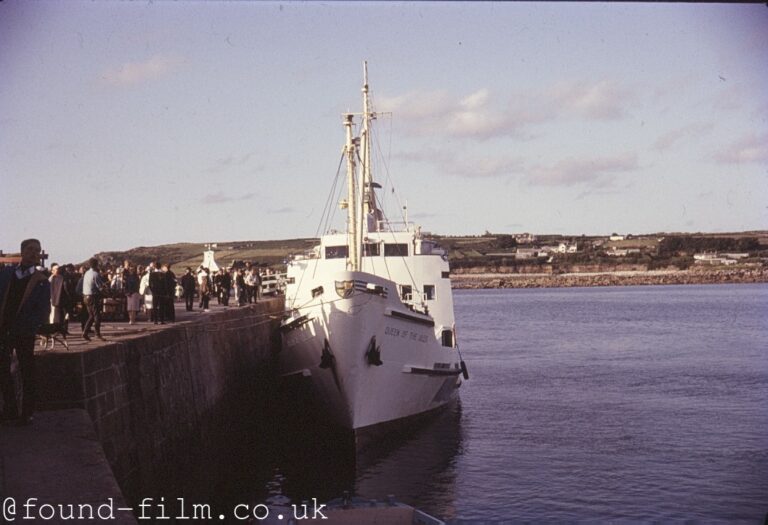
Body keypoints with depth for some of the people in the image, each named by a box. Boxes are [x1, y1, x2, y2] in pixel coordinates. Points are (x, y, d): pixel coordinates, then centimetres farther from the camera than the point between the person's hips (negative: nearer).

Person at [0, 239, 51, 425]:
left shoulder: (41, 281, -2)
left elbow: (44, 311, -7)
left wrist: (29, 326, -20)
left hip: (24, 332, -3)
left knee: (27, 372, 4)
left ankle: (27, 413, 11)